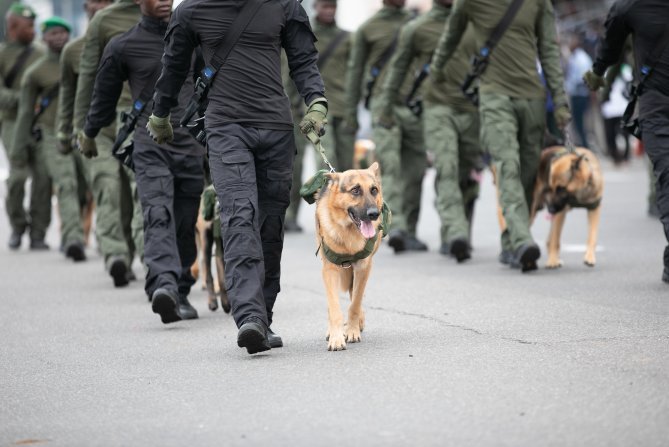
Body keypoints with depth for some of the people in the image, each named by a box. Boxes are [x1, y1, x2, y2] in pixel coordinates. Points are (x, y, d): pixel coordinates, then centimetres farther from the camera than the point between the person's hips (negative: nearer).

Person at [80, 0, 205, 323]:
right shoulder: (121, 48, 4)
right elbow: (104, 97, 18)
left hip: (191, 145, 3)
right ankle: (163, 284, -39)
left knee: (186, 226, 6)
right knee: (158, 215, -22)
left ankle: (180, 294, 19)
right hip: (150, 146, -3)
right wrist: (89, 135, 28)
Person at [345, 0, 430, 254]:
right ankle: (395, 228, -15)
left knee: (414, 171, -3)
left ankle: (409, 232, -3)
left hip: (415, 104, 2)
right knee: (389, 166, -8)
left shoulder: (417, 24, 15)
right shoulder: (368, 29, 11)